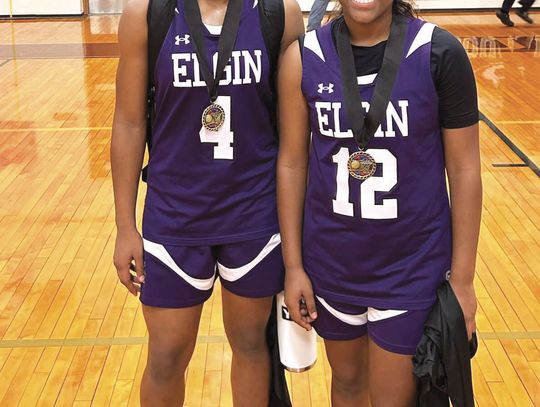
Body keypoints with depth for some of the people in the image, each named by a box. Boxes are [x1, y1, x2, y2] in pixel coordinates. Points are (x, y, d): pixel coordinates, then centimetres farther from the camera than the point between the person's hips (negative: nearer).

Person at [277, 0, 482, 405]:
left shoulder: (439, 53, -13)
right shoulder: (303, 57, -7)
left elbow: (464, 169, -7)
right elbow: (292, 163, 0)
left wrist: (462, 278, -5)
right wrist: (293, 265, 1)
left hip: (413, 265, -2)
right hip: (330, 261, 2)